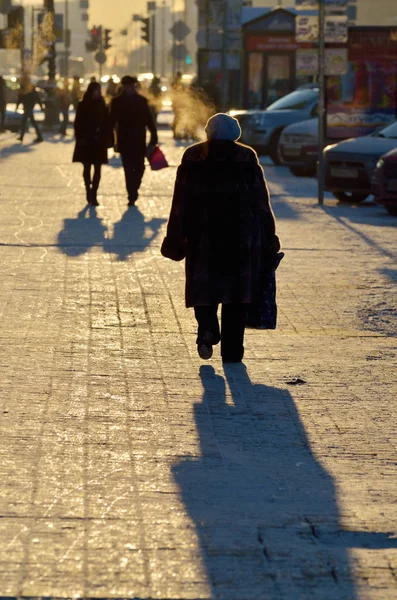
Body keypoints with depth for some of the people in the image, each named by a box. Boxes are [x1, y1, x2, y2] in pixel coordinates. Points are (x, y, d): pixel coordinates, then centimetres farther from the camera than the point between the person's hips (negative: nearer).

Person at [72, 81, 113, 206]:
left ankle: (93, 195, -5)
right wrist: (80, 138, -12)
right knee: (87, 168, 8)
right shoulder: (83, 105, -3)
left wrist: (108, 138, 0)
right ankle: (89, 192, 20)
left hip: (99, 141, 2)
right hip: (86, 141, -2)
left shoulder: (101, 105, 5)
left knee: (97, 168, -4)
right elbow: (78, 123, -4)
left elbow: (107, 122, 5)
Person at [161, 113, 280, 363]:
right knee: (236, 293, 5)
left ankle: (207, 329, -13)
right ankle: (232, 349, 4)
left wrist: (176, 239, 5)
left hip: (203, 236, 0)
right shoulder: (247, 158, 2)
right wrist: (268, 238, 8)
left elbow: (181, 203, 1)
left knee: (204, 286, 12)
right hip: (242, 238, 0)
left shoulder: (193, 158, 3)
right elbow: (261, 203, 2)